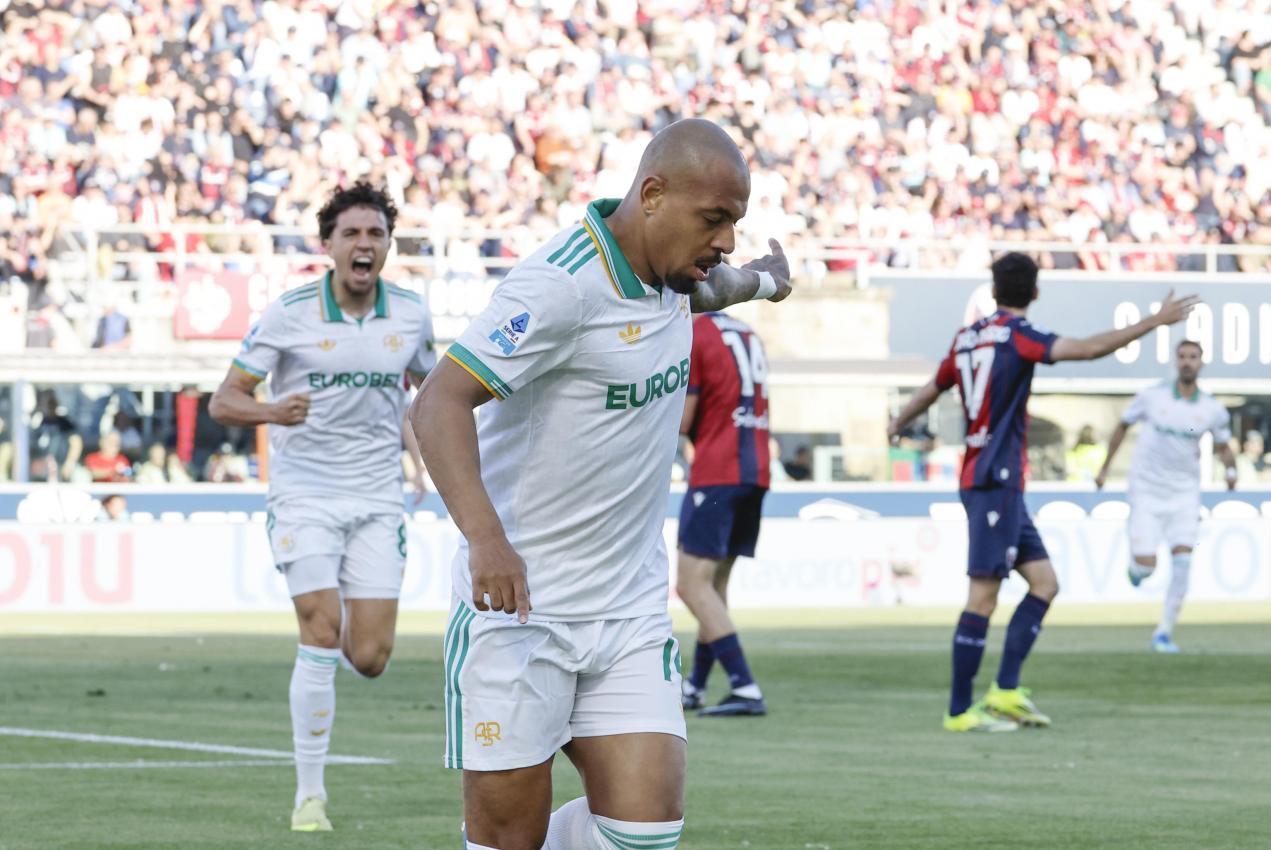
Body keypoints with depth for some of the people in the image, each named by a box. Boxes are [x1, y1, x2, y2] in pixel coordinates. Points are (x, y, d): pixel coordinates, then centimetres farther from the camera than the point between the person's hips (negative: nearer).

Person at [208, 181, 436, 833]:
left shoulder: (410, 314, 2)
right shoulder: (288, 314, -8)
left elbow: (423, 381, 22)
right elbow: (223, 401, -7)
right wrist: (270, 411, -29)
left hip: (377, 500, 3)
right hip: (305, 494, -3)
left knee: (369, 658, -4)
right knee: (321, 635, -14)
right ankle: (310, 793, -3)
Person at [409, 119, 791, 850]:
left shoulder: (666, 272, 7)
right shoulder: (562, 284, -19)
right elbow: (440, 403, -27)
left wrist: (761, 280, 57)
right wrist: (484, 536, -40)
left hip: (631, 611, 7)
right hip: (518, 600, -7)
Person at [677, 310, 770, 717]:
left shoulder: (689, 338, -7)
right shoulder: (747, 334, 17)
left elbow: (681, 424, -8)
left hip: (715, 476, -8)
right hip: (755, 473, 8)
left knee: (693, 584, -8)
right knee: (715, 583, 16)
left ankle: (745, 689, -17)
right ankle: (695, 687, 23)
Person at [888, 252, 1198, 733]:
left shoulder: (967, 338, 13)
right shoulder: (1017, 337, -11)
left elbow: (931, 390, 29)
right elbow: (1087, 349, -24)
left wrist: (898, 426, 49)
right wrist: (1154, 322, -20)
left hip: (990, 480, 9)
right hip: (995, 480, -9)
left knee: (1043, 582, 10)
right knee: (984, 594, -8)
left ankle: (1006, 692, 4)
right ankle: (960, 711, -7)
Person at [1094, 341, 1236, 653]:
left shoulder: (1213, 410, -2)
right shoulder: (1152, 396, -6)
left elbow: (1223, 445, 13)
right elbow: (1123, 426, 9)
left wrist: (1231, 469, -9)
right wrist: (1105, 468, 11)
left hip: (1184, 492, 1)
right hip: (1147, 489, -1)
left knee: (1182, 562, -13)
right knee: (1146, 565, -11)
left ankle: (1164, 633, -3)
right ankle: (1136, 565, 30)